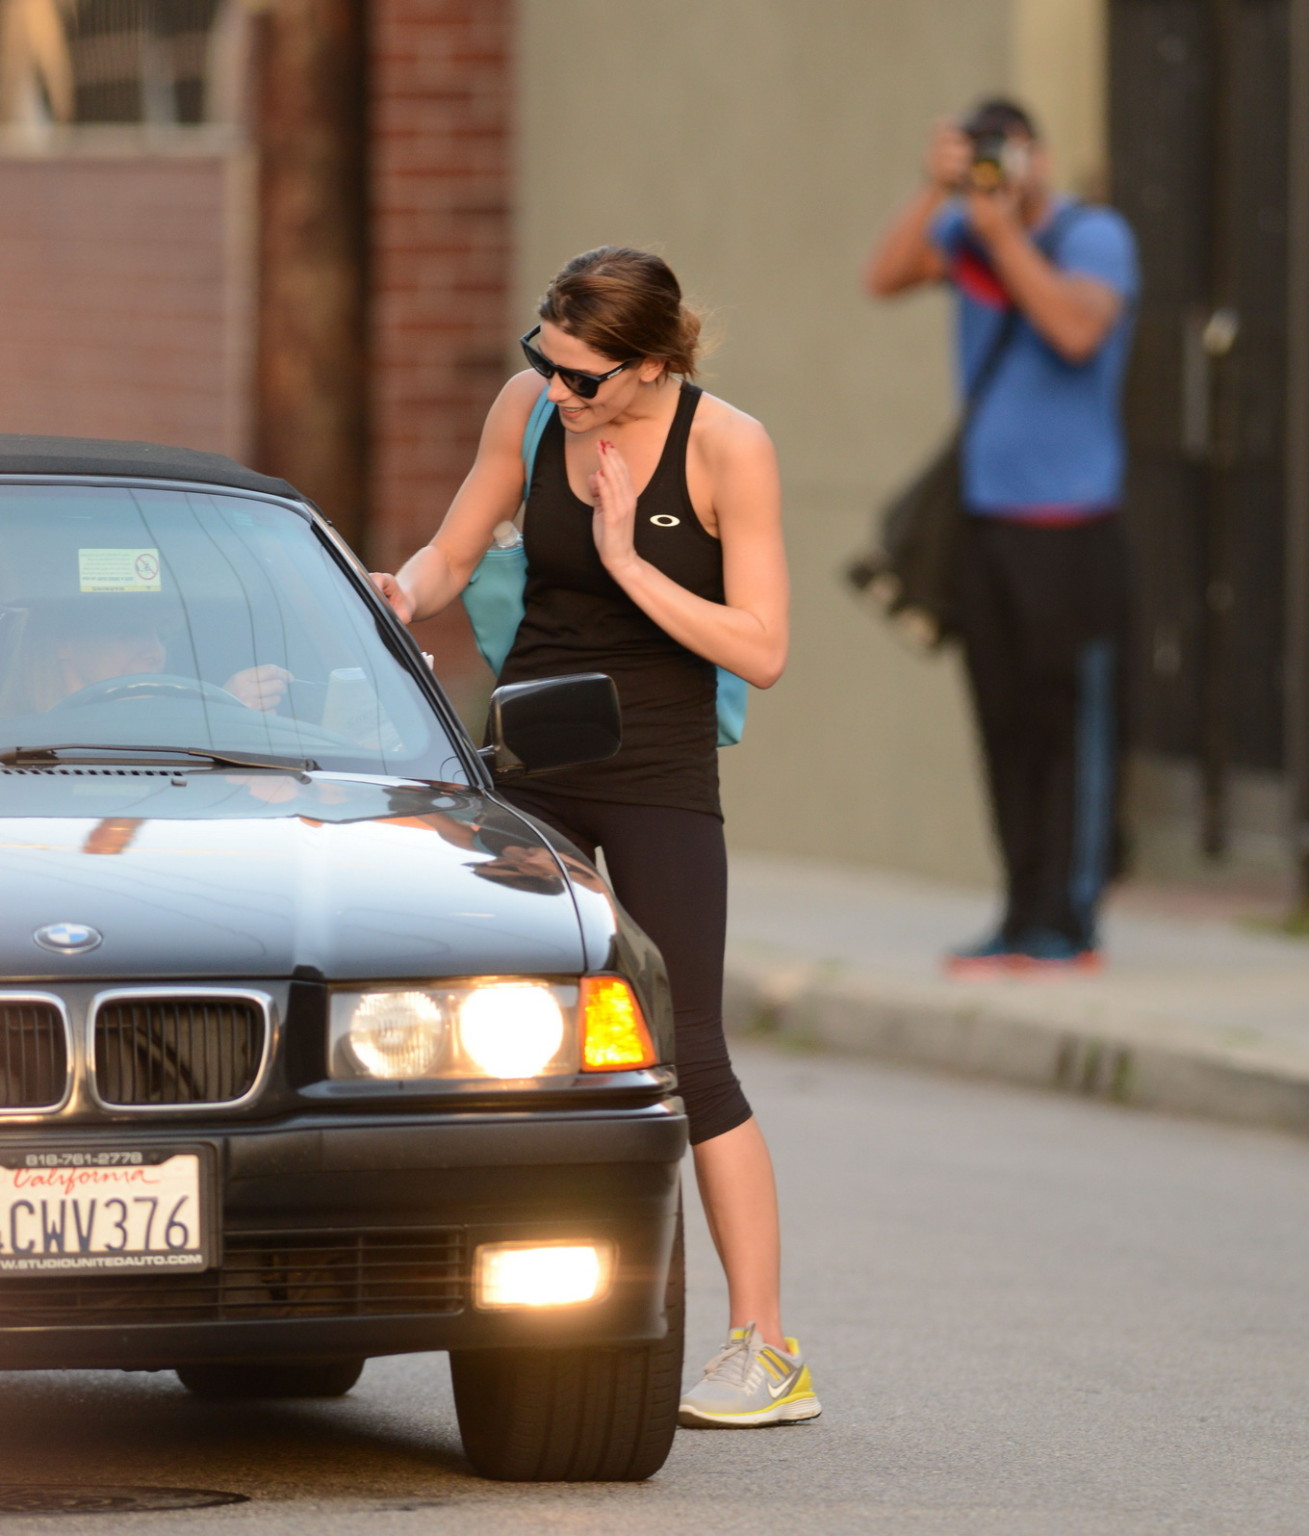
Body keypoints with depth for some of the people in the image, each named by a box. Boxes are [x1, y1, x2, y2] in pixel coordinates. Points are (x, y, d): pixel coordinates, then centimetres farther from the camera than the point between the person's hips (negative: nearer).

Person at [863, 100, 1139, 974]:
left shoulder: (1095, 237, -6)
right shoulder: (966, 234, 10)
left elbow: (1076, 329, -23)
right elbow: (884, 278, -3)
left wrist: (1003, 232, -21)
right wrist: (934, 193, -12)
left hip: (1071, 524, -6)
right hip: (990, 514, 6)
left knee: (1072, 723, -6)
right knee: (1007, 726, 6)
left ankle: (1069, 923, -4)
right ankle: (1024, 922, 11)